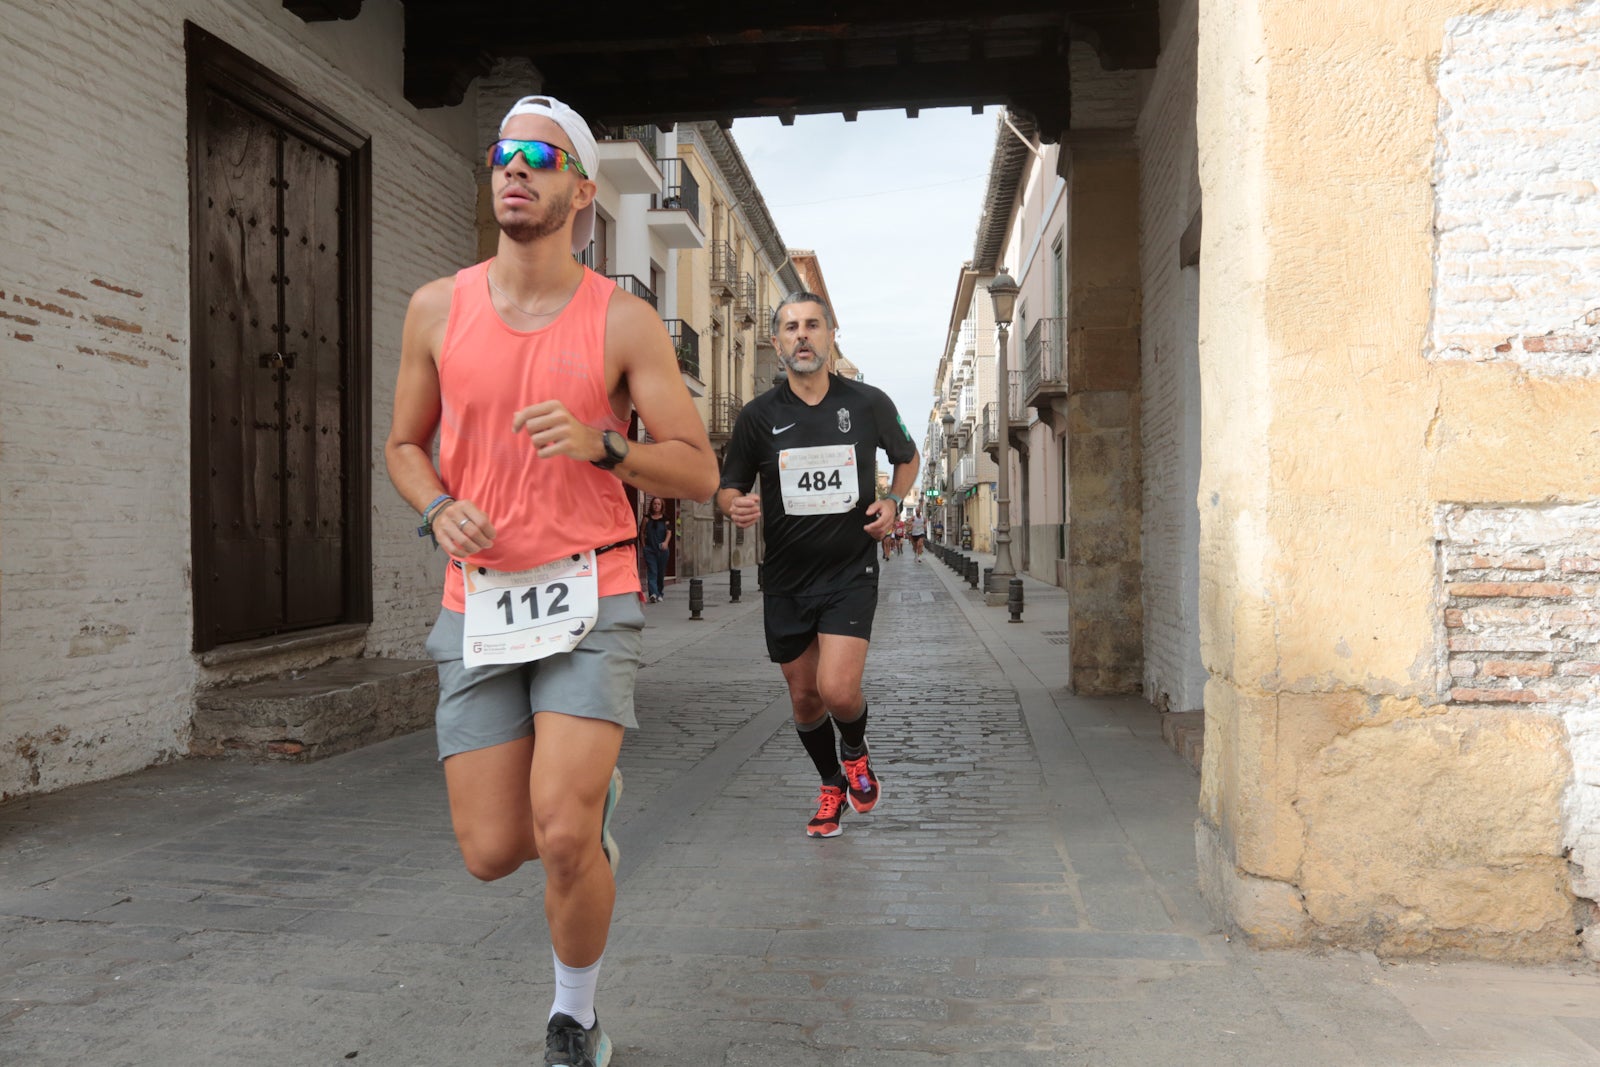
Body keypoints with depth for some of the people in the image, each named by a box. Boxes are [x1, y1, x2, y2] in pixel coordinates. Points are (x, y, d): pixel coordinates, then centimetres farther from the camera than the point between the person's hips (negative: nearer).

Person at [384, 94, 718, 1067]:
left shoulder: (626, 321, -3)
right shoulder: (438, 309, 5)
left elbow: (699, 473, -2)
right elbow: (405, 445, 17)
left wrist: (599, 444, -20)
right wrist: (440, 511, -6)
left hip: (589, 597, -3)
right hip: (481, 605, 3)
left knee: (563, 840, -15)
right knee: (492, 853, 2)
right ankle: (591, 789, 38)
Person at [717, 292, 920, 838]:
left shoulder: (869, 403, -1)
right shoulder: (759, 415, -1)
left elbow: (907, 457, 17)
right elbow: (727, 487, 8)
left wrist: (893, 501, -2)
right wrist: (737, 506, -16)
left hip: (851, 571, -2)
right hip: (786, 577, 2)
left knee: (838, 691, -17)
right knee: (804, 698, 11)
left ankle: (855, 751, 19)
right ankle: (831, 785, 38)